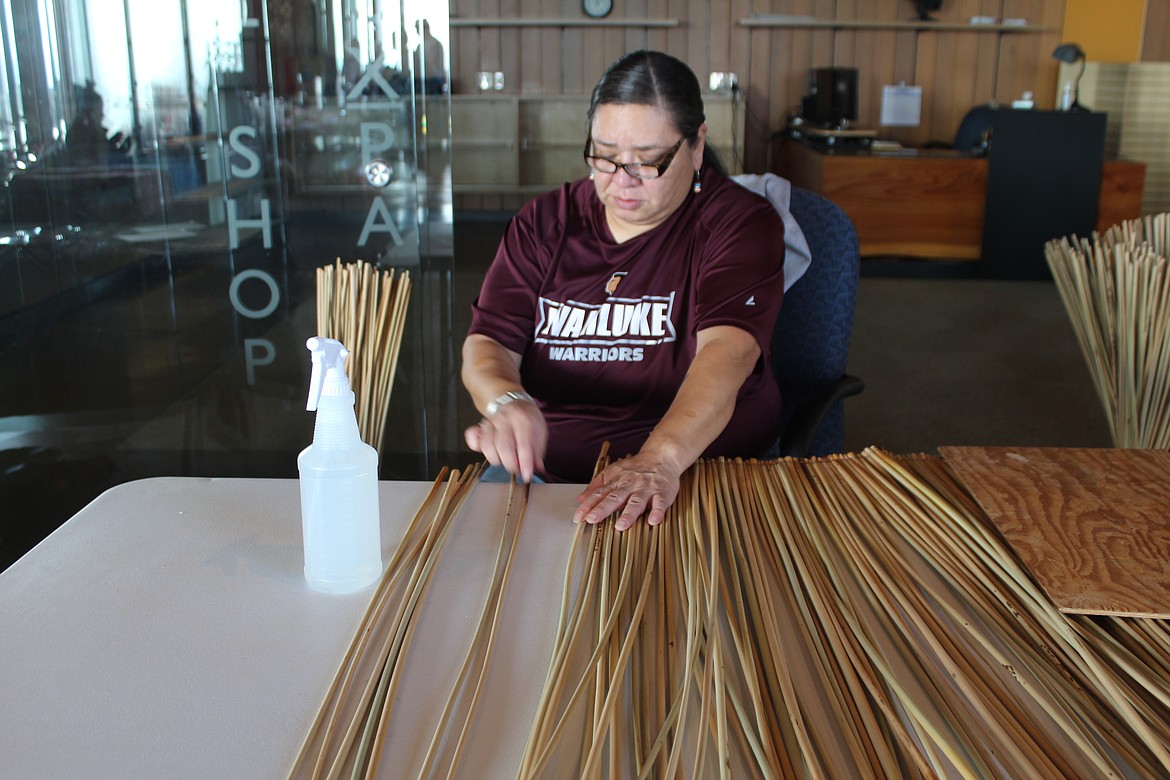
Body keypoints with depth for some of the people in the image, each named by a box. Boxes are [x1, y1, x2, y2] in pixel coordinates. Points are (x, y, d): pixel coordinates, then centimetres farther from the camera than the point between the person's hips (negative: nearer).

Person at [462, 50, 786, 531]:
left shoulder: (741, 222, -5)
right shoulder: (544, 223, 7)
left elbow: (727, 351, -22)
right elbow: (487, 345, 0)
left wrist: (661, 458, -39)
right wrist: (505, 401, -25)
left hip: (700, 473, -3)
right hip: (546, 469, 4)